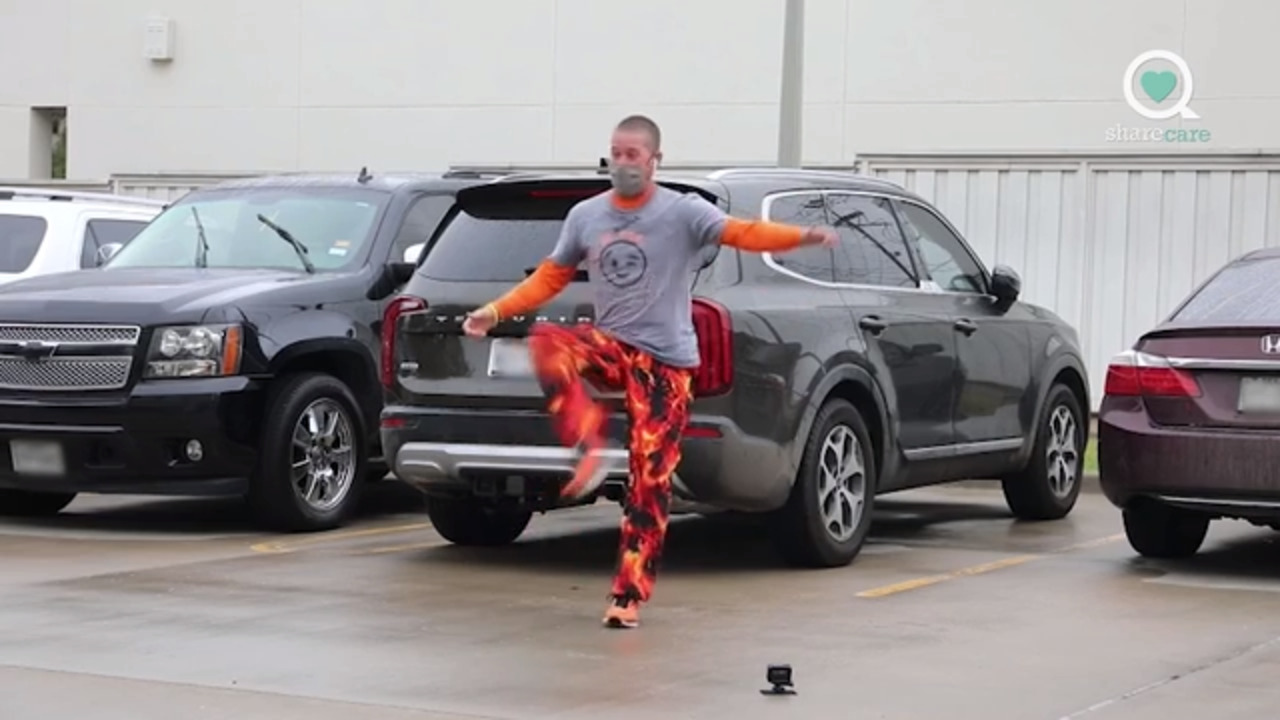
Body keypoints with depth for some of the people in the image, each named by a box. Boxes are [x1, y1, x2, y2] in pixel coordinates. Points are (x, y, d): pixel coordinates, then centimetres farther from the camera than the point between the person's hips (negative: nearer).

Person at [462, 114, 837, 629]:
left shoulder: (683, 212, -8)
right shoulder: (585, 216, 6)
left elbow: (743, 233, -22)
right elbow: (550, 277, 15)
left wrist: (803, 237, -39)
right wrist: (496, 311, 5)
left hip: (666, 361, -3)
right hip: (611, 345, 3)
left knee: (649, 481, -4)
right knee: (546, 343, -29)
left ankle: (629, 596, 5)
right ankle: (589, 451, -26)